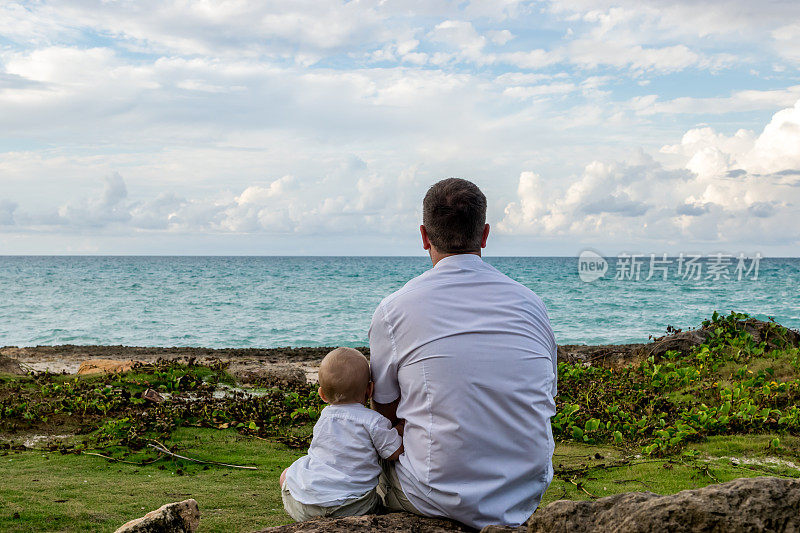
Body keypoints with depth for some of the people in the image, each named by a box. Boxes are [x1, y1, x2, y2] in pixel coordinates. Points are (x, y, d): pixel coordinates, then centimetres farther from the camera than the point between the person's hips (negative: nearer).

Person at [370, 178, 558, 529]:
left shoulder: (393, 310, -8)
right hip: (528, 496, 4)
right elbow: (547, 401, 13)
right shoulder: (531, 303, 1)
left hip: (441, 498, -4)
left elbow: (386, 412, 5)